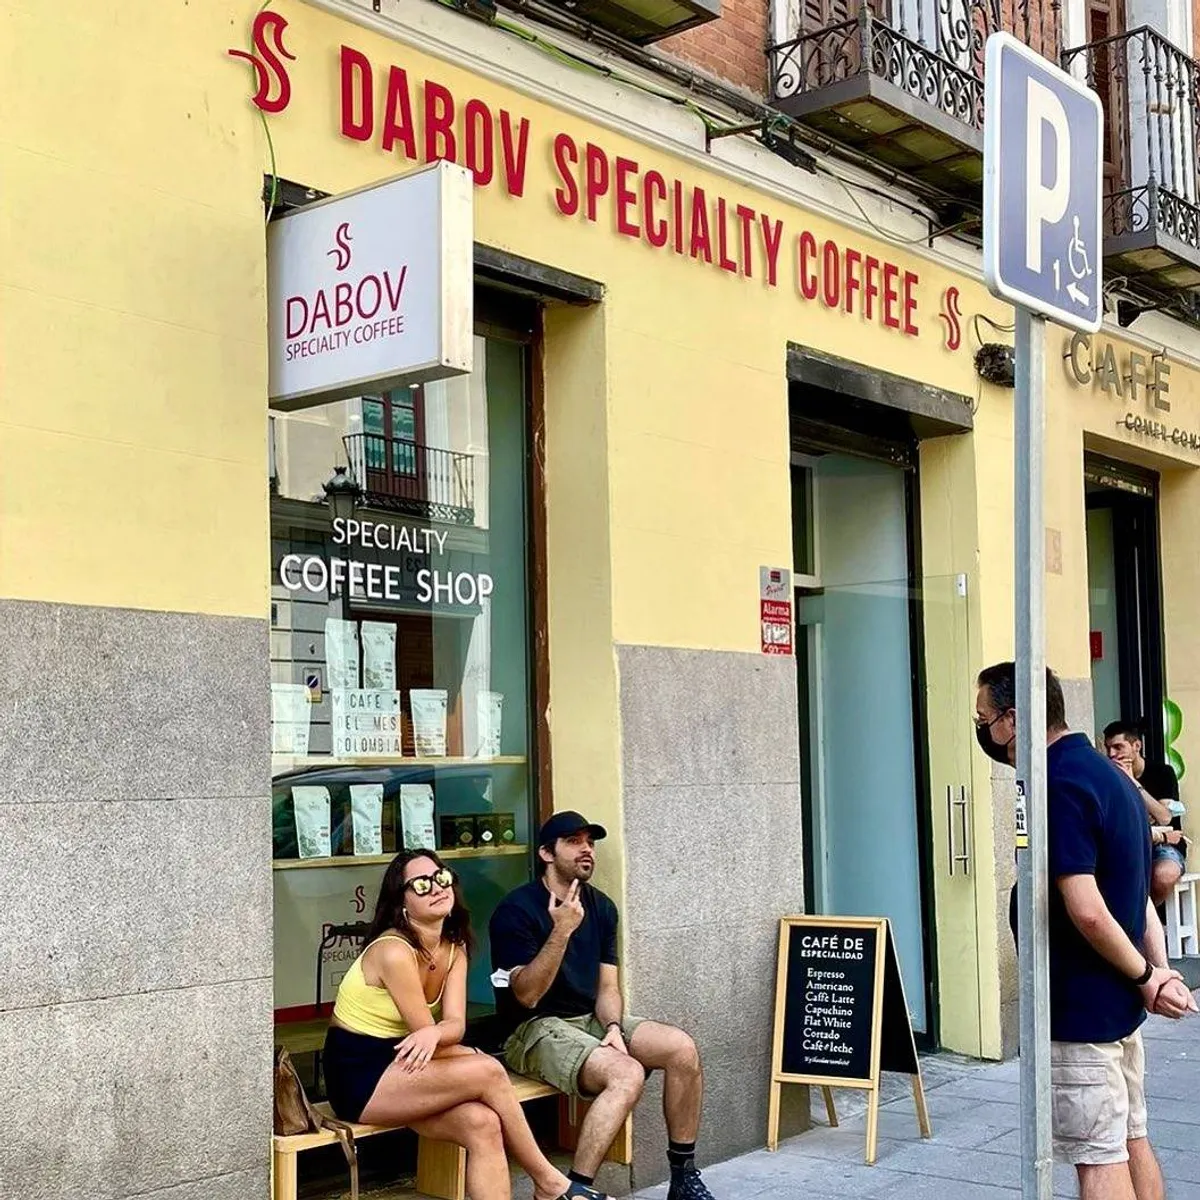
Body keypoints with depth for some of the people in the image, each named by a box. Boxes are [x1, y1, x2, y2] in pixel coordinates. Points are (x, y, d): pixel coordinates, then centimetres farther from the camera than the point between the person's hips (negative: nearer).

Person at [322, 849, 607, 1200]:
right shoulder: (394, 952, -22)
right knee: (488, 1072, -21)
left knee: (483, 1124, -20)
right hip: (359, 1077, -7)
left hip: (398, 1066, 7)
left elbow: (455, 1024, -11)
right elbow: (423, 1033, -20)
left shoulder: (454, 947, 3)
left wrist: (433, 1033, -31)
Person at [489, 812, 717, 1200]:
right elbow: (527, 995, -20)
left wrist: (613, 1028, -12)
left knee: (683, 1049, -14)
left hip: (590, 1020, 7)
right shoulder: (517, 909, -12)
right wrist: (562, 931, -29)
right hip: (535, 1029, -7)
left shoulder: (601, 907, 9)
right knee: (627, 1074, -32)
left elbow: (607, 987, 9)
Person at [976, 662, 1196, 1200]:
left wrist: (1143, 976, -13)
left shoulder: (1060, 786, -21)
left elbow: (1087, 911, -27)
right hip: (1118, 1003, 10)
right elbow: (1135, 892, 12)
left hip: (1082, 1008, -10)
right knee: (1131, 1142, 17)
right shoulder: (1104, 772, 12)